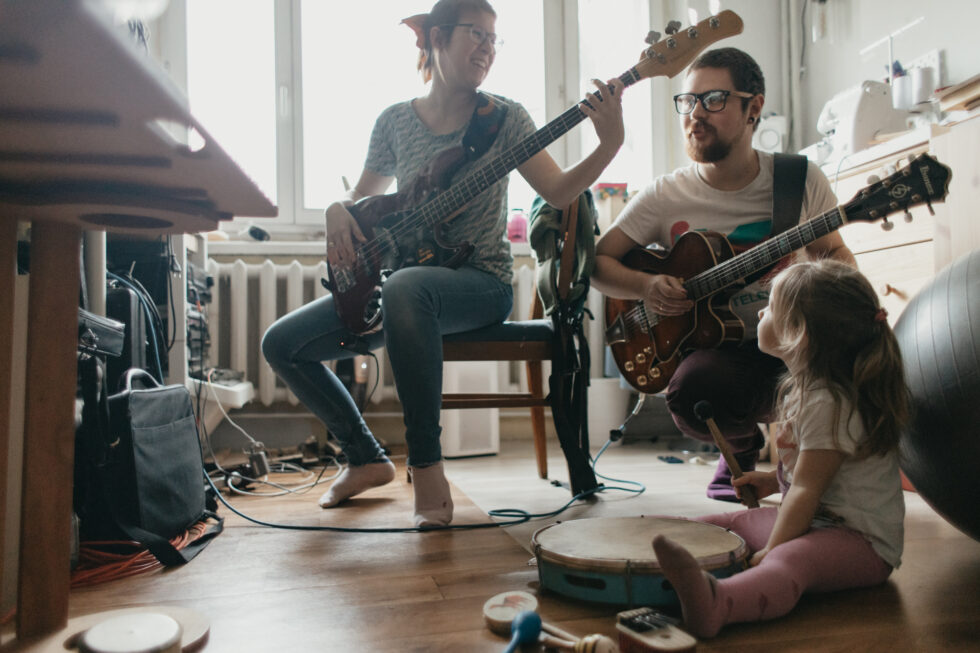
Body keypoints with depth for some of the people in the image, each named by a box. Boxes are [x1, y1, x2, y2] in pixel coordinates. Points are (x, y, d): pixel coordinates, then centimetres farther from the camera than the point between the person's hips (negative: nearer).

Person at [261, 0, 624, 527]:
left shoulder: (503, 117, 1)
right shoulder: (395, 121, 9)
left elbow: (558, 192, -6)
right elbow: (360, 196, 18)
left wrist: (609, 143, -21)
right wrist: (338, 210, -5)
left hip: (480, 282, -4)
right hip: (396, 283, 5)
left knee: (405, 286, -40)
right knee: (281, 343, -4)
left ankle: (426, 465, -26)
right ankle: (366, 459, 12)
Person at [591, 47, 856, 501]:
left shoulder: (801, 179, 1)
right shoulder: (665, 197, -3)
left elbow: (838, 255, 11)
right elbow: (596, 261, 1)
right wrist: (647, 285, -19)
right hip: (720, 348, -1)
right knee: (691, 395, -35)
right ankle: (744, 445, 7)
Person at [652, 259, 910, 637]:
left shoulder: (828, 404, -22)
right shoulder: (804, 387, 10)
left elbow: (806, 490, -21)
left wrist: (769, 553, -17)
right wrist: (775, 479, 18)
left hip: (861, 540, -11)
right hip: (816, 518, 11)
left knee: (789, 560, -38)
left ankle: (712, 606, -64)